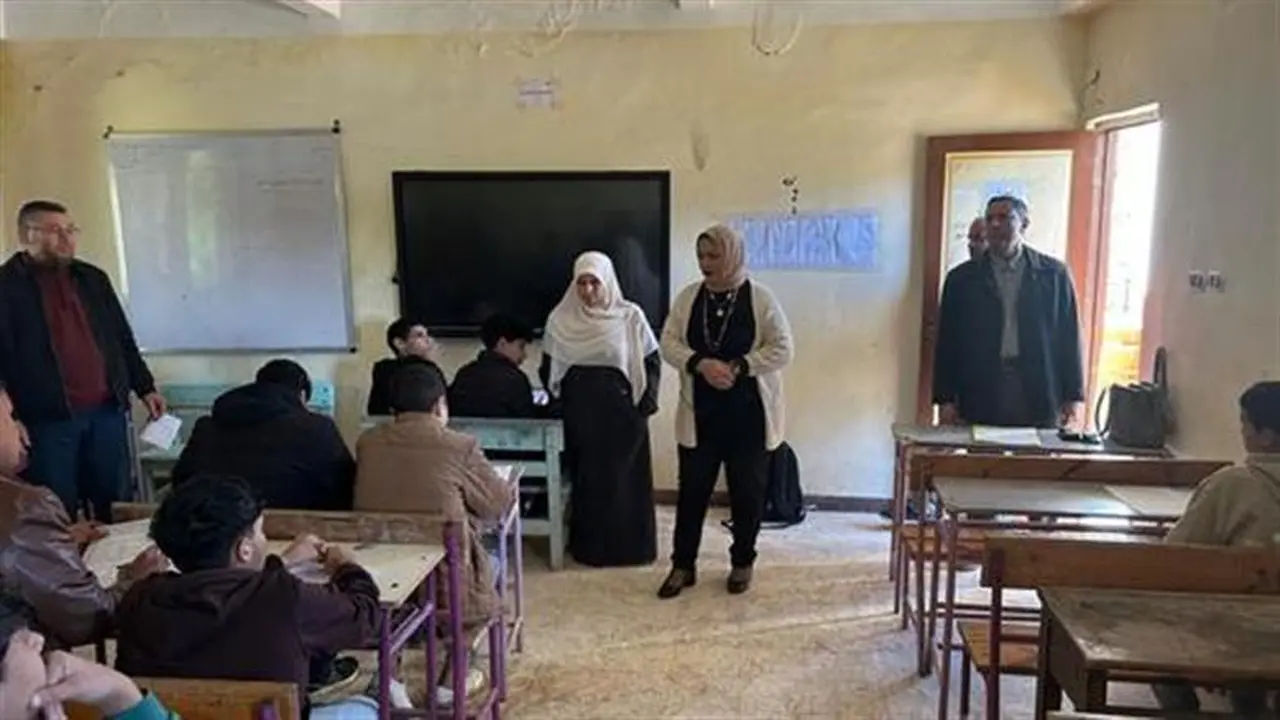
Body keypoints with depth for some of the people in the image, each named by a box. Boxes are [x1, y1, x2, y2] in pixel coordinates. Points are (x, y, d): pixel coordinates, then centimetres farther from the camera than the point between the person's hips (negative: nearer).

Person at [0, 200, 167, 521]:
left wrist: (145, 388, 15)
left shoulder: (93, 278, 12)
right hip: (47, 419, -4)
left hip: (107, 411, 5)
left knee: (115, 507, 12)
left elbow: (122, 339, 18)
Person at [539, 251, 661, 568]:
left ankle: (629, 546, 16)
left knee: (625, 479, 4)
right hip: (579, 412, 2)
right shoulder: (560, 319, 2)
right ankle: (589, 546, 20)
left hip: (622, 409, -1)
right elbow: (548, 368, 10)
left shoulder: (630, 316, -4)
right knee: (586, 478, 7)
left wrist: (645, 405, -8)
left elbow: (652, 362, -1)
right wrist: (559, 400, 3)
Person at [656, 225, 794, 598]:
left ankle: (742, 562, 27)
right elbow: (669, 343, -1)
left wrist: (738, 367, -20)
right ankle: (683, 565, 20)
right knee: (692, 489, 7)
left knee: (747, 491, 8)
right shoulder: (688, 297, 2)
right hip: (699, 412, 2)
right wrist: (701, 364, -19)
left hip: (748, 413, -2)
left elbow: (783, 350, -9)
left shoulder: (760, 298, -7)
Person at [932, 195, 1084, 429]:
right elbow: (948, 343, 5)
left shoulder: (1054, 274, 6)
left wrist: (1074, 397, 1)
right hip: (980, 401, 0)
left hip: (1039, 398, 0)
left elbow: (1069, 338, 5)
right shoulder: (961, 278, 7)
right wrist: (945, 400, 0)